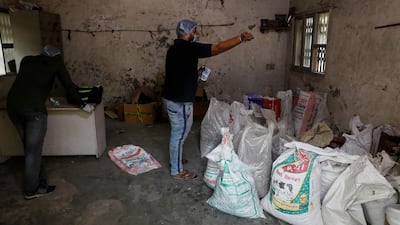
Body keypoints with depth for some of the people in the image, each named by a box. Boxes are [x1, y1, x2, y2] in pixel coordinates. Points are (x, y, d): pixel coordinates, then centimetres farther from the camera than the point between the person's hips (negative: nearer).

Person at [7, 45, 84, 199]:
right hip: (34, 108, -6)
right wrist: (81, 103, 24)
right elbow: (68, 85, 13)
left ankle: (40, 182, 23)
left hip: (12, 105, 6)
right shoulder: (55, 62, 13)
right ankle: (31, 190, 13)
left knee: (29, 148, 15)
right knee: (33, 150, 3)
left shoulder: (26, 60, 26)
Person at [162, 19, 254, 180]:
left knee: (177, 133, 22)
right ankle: (177, 170, 15)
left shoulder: (173, 49, 13)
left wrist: (196, 73, 19)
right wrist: (240, 39, -18)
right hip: (179, 101, -10)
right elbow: (217, 48, -21)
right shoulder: (188, 47, -17)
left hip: (171, 98, 10)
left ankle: (175, 159, 39)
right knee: (179, 134, 2)